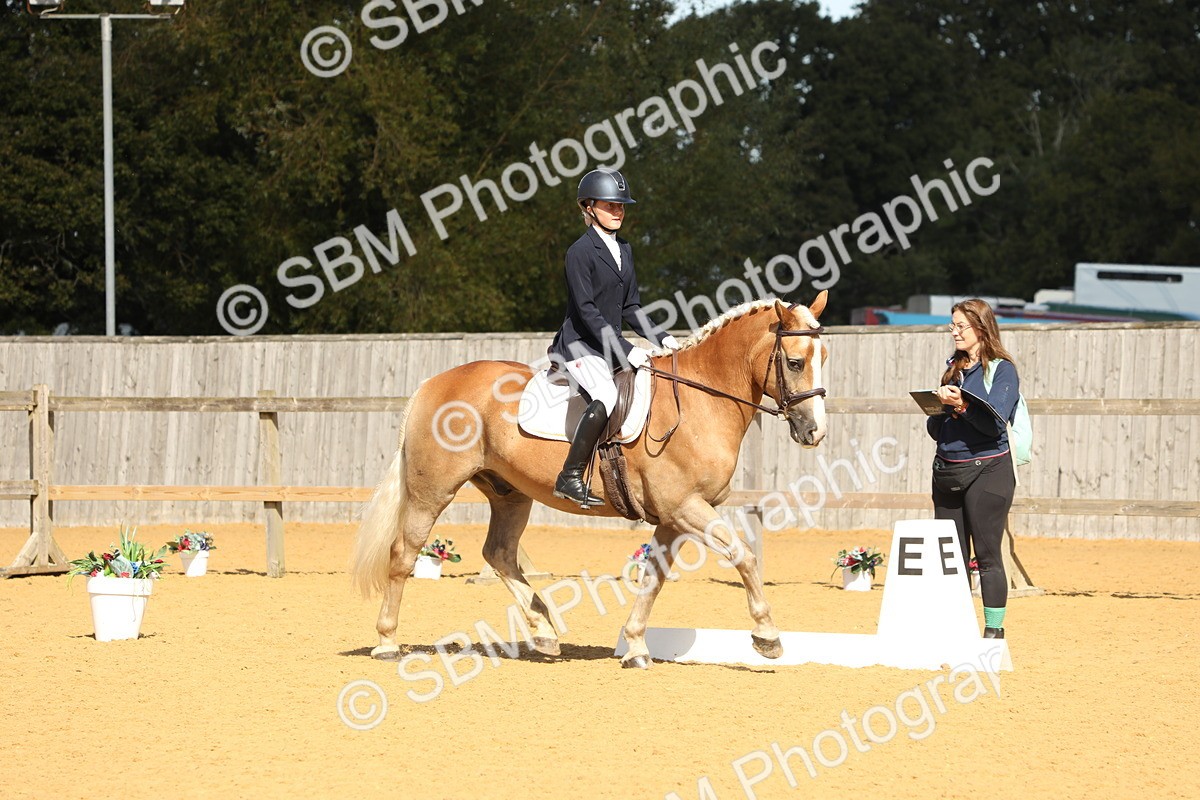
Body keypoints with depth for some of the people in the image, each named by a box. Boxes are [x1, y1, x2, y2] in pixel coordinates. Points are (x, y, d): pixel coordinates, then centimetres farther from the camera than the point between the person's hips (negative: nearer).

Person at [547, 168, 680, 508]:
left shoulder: (624, 250, 14)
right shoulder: (580, 252, -11)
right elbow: (586, 310, -17)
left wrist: (660, 338, 3)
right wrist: (625, 351, -21)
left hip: (612, 345, 9)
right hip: (581, 344, -9)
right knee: (606, 397, -33)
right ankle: (570, 478, -29)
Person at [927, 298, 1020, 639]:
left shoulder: (1001, 369, -3)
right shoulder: (953, 368, 14)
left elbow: (995, 422, -14)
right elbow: (936, 429, 15)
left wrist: (962, 406, -25)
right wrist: (941, 407, -5)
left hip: (986, 470, -6)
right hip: (947, 469, 6)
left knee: (987, 554, -5)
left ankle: (994, 630, -1)